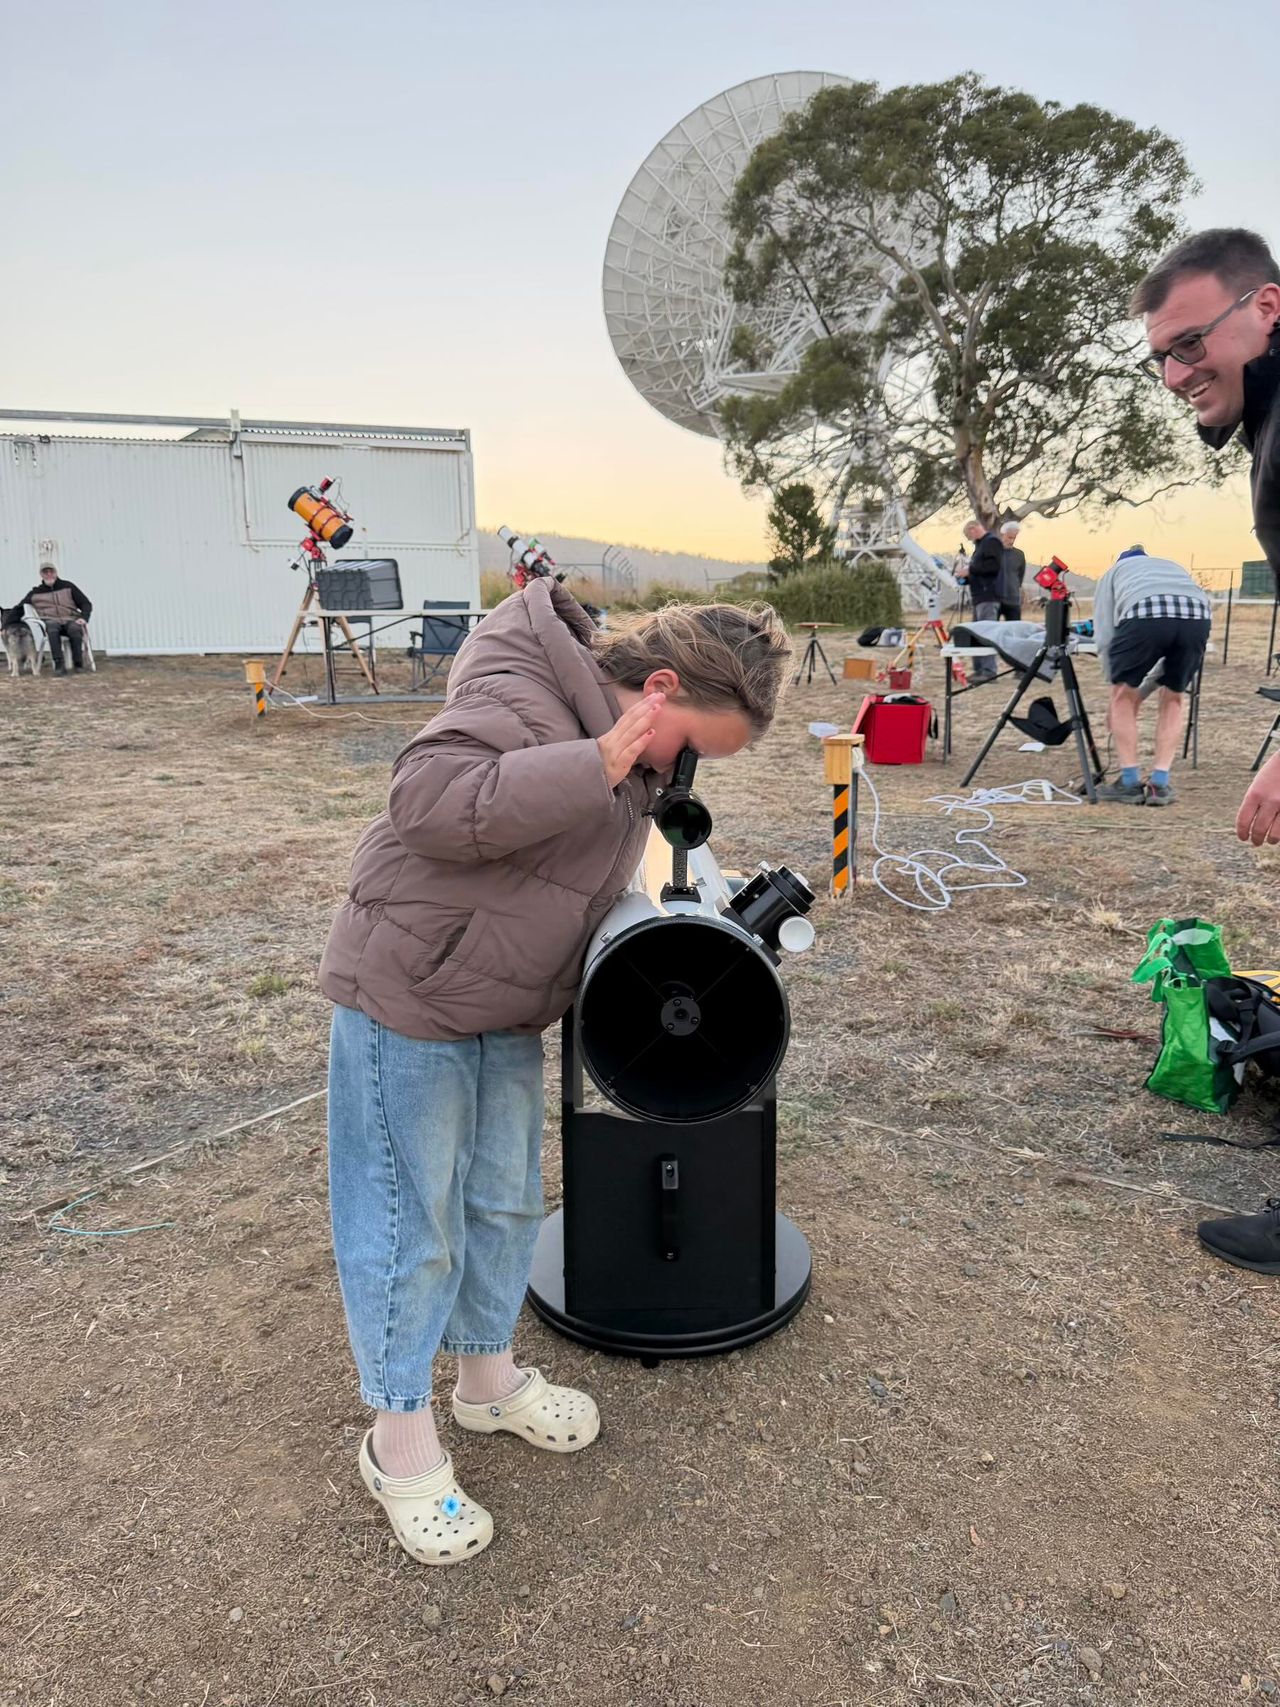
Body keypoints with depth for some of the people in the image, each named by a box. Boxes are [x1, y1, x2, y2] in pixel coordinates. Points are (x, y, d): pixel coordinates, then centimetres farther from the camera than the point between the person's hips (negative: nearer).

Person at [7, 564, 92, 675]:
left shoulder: (68, 586, 11)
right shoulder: (35, 593, 13)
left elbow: (86, 604, 8)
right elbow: (18, 610, 15)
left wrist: (83, 618, -13)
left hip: (71, 620, 0)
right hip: (50, 621, 0)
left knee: (75, 628, -37)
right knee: (52, 627, -37)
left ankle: (78, 663, -27)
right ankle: (59, 664, -43)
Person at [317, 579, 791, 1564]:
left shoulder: (634, 758, 5)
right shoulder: (521, 696, -23)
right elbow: (428, 801, -39)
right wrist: (597, 764, -36)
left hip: (510, 1011, 9)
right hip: (409, 994, -8)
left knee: (506, 1200, 18)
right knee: (412, 1218, 3)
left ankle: (491, 1377, 41)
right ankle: (401, 1439, 22)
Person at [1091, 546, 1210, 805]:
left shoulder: (1114, 572, 35)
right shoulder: (1174, 567, 44)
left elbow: (1104, 637, 19)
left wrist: (1116, 685, 29)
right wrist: (1142, 692, 42)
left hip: (1144, 614, -3)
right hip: (1197, 615, 3)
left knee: (1123, 695, 20)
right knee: (1174, 698, 24)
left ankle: (1130, 783, 18)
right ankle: (1159, 784, 18)